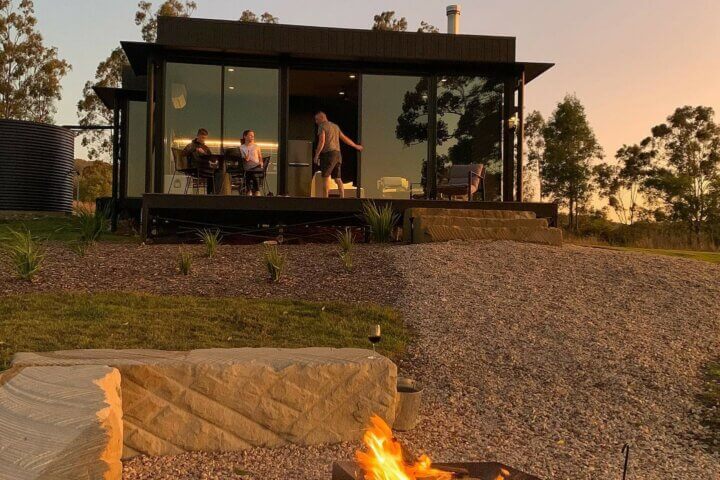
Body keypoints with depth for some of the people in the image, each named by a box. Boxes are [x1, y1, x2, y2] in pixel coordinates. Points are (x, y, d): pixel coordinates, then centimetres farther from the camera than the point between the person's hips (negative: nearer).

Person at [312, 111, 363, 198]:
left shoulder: (322, 126, -3)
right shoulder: (335, 126, 21)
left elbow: (322, 141, -14)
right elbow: (345, 138, 25)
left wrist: (316, 155, -14)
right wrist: (355, 146, 36)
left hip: (328, 154, -8)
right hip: (337, 154, 8)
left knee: (325, 177, -8)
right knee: (338, 179, 8)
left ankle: (325, 198, -14)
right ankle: (342, 197, 7)